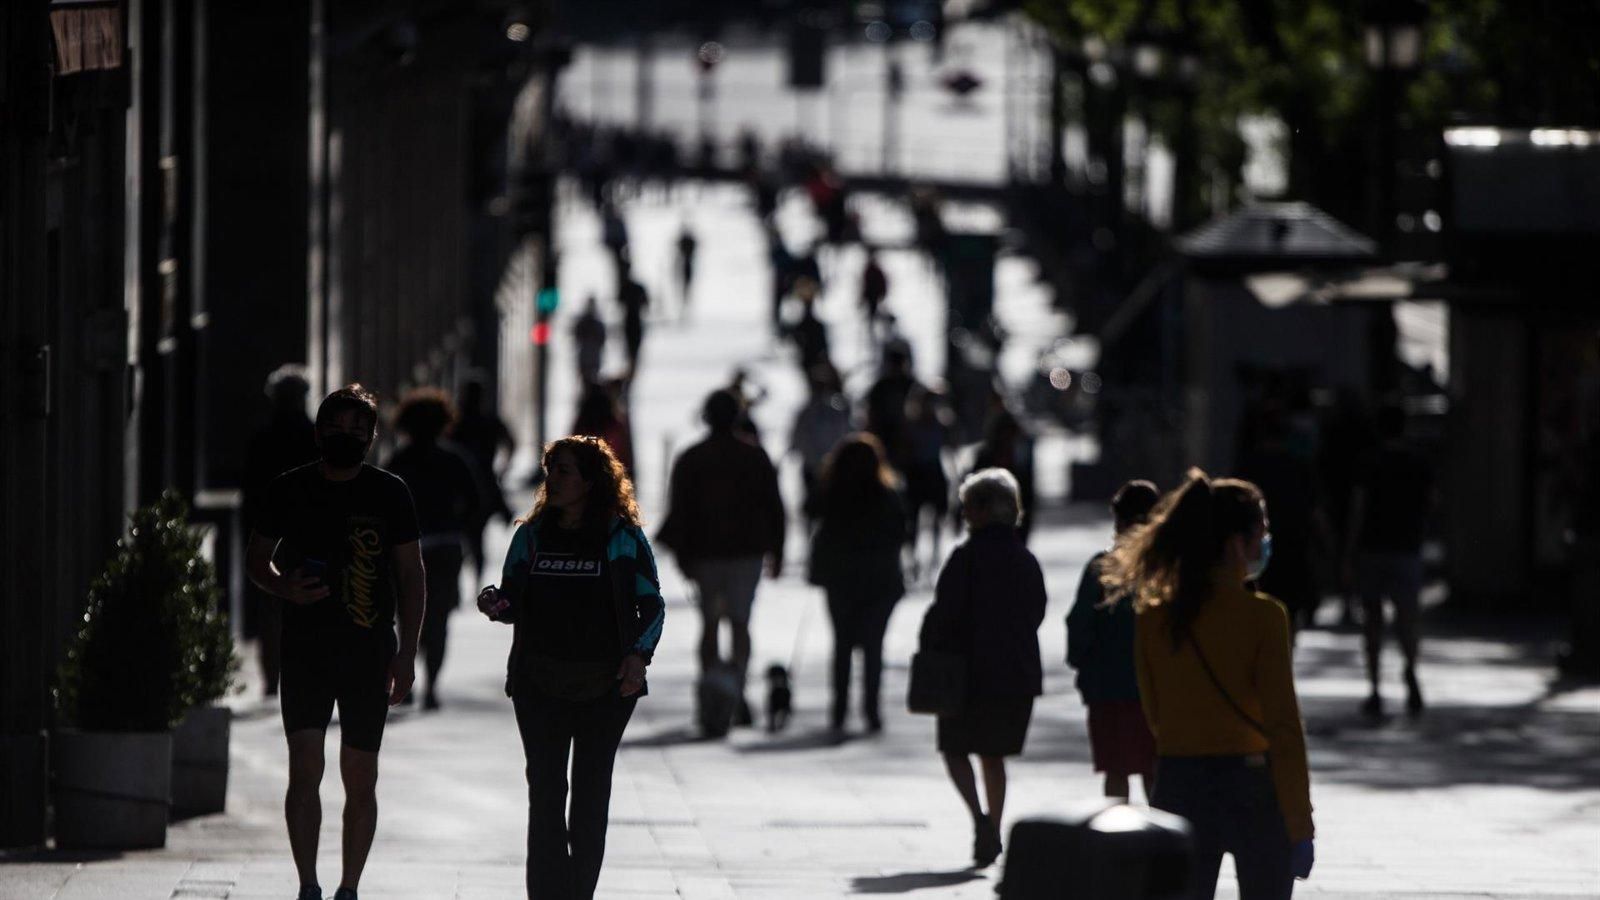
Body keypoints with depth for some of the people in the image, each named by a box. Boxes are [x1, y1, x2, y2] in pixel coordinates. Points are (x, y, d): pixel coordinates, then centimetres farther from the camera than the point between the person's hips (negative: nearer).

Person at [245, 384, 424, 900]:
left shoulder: (390, 494, 3)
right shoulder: (289, 490, 4)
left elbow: (411, 576, 6)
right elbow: (256, 559, 15)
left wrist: (407, 654, -1)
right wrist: (285, 588, -7)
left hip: (370, 653, 0)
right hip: (305, 647, 0)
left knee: (360, 780, 3)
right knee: (305, 768, -11)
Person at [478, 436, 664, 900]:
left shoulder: (622, 538, -1)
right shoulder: (532, 534, 7)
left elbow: (651, 604, 3)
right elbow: (514, 601, 13)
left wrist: (638, 654, -11)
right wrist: (495, 604, -10)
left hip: (607, 685, -2)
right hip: (540, 683, 2)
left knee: (591, 794, 5)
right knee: (545, 792, -4)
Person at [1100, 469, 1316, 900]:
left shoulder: (1153, 618, 1)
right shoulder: (1262, 616, -12)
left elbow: (1155, 716, 9)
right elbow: (1284, 727, -12)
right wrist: (1300, 826, -9)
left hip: (1178, 787, 3)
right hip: (1252, 788, -3)